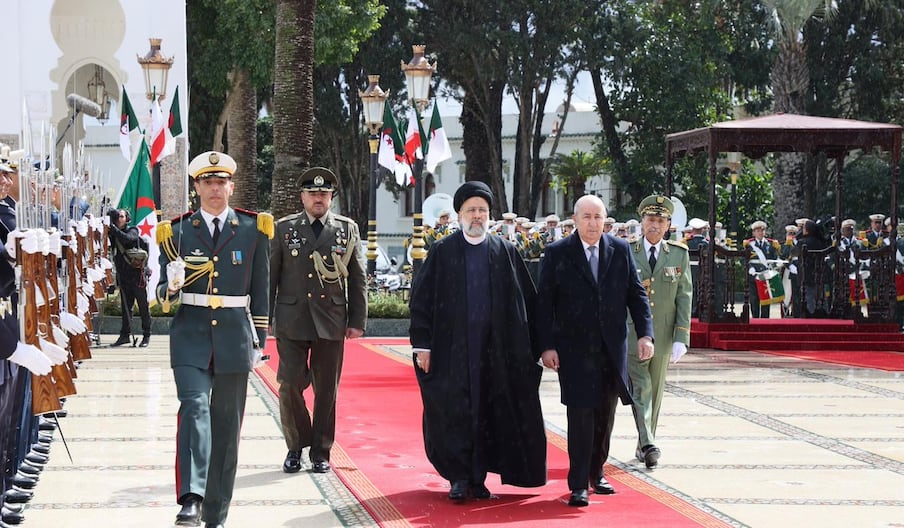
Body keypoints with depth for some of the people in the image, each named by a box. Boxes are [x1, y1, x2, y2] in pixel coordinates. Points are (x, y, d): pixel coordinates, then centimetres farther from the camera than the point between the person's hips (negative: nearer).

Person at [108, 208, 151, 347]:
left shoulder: (133, 231, -4)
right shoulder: (114, 235, 13)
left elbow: (126, 238, -25)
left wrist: (112, 227, -26)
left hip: (137, 274, -6)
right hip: (123, 276, 6)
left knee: (143, 306, 0)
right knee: (125, 306, 8)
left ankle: (146, 336, 7)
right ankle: (125, 335, 13)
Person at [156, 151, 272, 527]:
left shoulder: (253, 229, 5)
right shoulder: (177, 231, 4)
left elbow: (261, 291, 9)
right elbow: (164, 295, 6)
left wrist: (259, 340, 6)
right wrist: (171, 287, -18)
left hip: (234, 336, 1)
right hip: (191, 334, -1)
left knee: (227, 425, 5)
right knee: (194, 407, -20)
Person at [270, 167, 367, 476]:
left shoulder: (347, 229, 8)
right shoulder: (284, 229, 6)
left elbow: (358, 279, 8)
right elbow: (271, 276, 7)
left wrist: (357, 321, 3)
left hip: (331, 322, 1)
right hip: (291, 322, 0)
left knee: (326, 391, 4)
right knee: (290, 386, -4)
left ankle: (320, 452, 15)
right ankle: (296, 447, 14)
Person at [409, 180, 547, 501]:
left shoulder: (505, 253, 7)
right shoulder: (442, 252, 3)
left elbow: (526, 301, 7)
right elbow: (421, 298, 1)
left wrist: (527, 347, 1)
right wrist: (422, 344, -5)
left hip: (494, 350, 2)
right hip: (452, 349, -2)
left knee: (489, 412, 4)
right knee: (454, 412, -2)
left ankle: (479, 477, 13)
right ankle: (458, 478, 7)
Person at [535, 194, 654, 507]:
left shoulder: (621, 250, 6)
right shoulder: (557, 253, -2)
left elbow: (636, 293, 8)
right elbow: (544, 303, -3)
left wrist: (645, 333, -3)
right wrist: (547, 346, -9)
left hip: (613, 349, 4)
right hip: (575, 349, -3)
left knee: (605, 415, 12)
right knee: (581, 414, -7)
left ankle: (596, 472, 28)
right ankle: (578, 485, -1)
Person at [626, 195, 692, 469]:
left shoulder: (679, 254, 3)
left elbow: (684, 297, 1)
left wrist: (681, 337, -6)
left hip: (663, 336, 2)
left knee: (655, 392, 10)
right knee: (640, 388, -13)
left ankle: (643, 446, 22)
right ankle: (648, 444, -18)